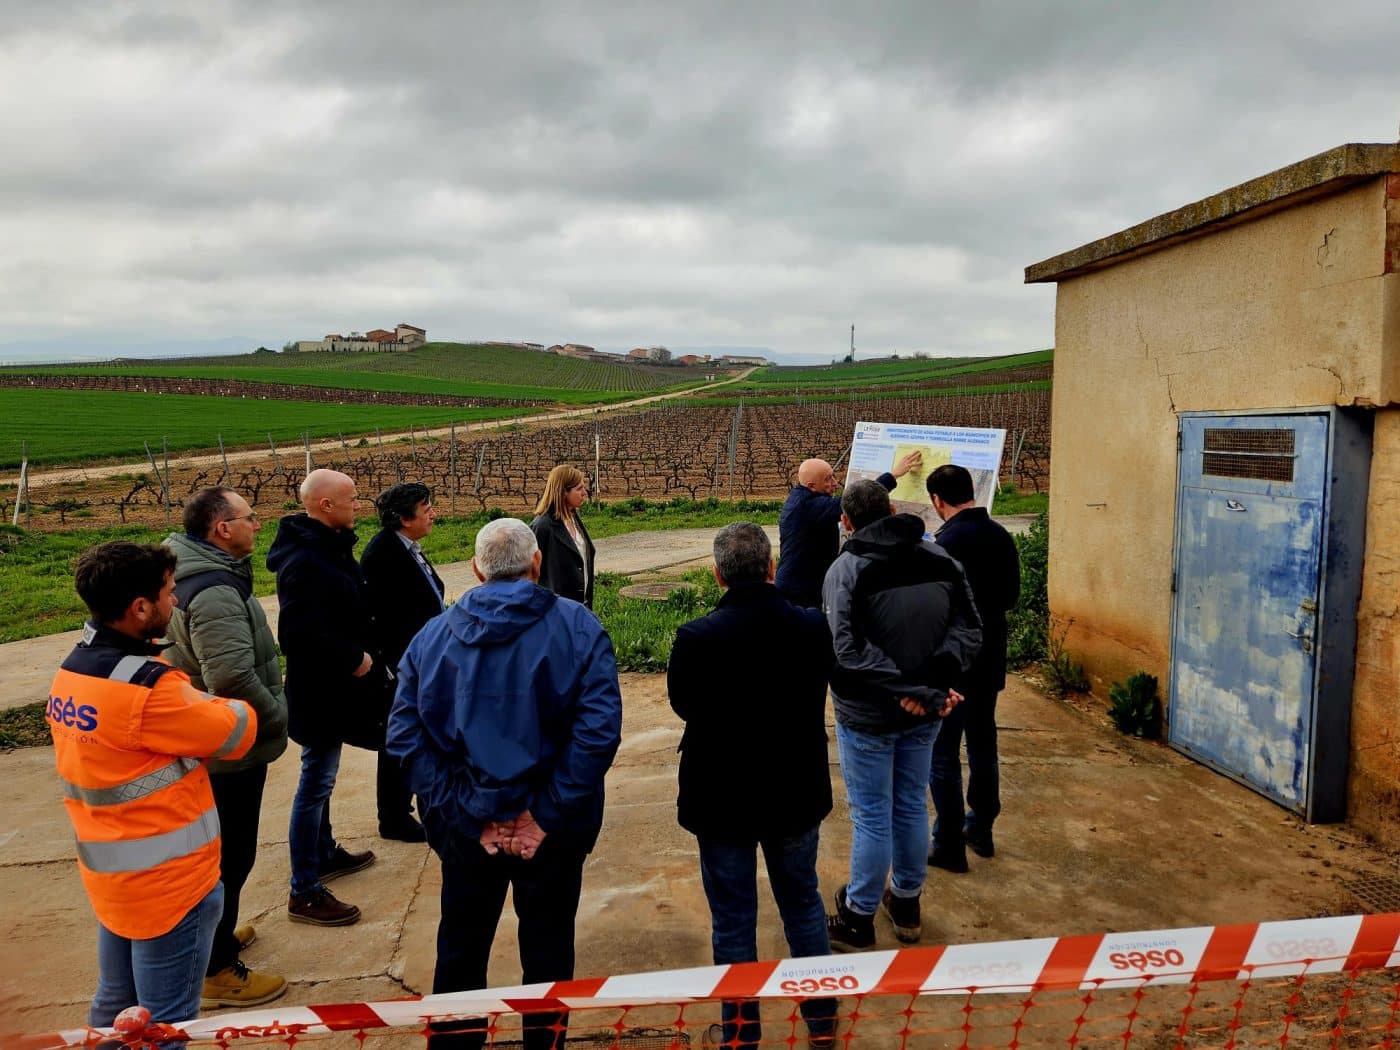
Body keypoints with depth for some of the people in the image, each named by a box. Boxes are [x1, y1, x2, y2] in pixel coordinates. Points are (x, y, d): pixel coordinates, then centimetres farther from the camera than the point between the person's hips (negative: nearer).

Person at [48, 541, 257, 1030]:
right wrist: (233, 706, 3)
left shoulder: (70, 673, 1)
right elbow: (237, 732, -17)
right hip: (168, 881, -8)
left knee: (114, 1004, 24)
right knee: (164, 1022, 8)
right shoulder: (148, 690, -28)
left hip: (109, 875, 9)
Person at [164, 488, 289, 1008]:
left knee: (222, 847, 25)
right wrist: (276, 718, -21)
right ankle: (218, 970, 20)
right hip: (233, 750, -10)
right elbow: (234, 678, -38)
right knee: (230, 854, 5)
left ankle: (215, 933, 44)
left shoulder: (202, 574, 5)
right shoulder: (215, 594, -28)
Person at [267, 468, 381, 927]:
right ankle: (305, 892, 9)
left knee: (321, 777, 23)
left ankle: (324, 853, 40)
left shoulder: (329, 547, 7)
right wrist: (354, 658, -21)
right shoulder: (305, 562, -25)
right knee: (315, 784, -1)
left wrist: (360, 653, 6)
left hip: (330, 687, 10)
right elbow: (302, 633, -32)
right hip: (319, 692, -10)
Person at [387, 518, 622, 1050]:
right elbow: (600, 728, -21)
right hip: (552, 825, -2)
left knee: (461, 945, 22)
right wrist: (551, 810, -17)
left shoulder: (432, 635, -3)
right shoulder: (577, 626, -11)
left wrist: (460, 807, -8)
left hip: (467, 824, 2)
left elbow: (404, 733, -8)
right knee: (547, 945, 18)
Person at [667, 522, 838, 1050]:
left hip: (722, 797, -3)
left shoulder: (696, 638, -23)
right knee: (803, 904, 23)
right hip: (796, 791, 3)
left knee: (733, 918, 13)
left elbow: (683, 704, -5)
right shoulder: (813, 627, -13)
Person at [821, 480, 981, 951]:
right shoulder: (941, 559, -1)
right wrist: (937, 681, -16)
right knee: (912, 808, 19)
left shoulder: (846, 569, -16)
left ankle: (858, 920, 21)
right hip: (923, 717, 5)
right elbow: (969, 629, -5)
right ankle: (907, 906, 35)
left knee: (871, 817, 7)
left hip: (867, 717, -5)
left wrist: (919, 692, -23)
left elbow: (850, 650, -26)